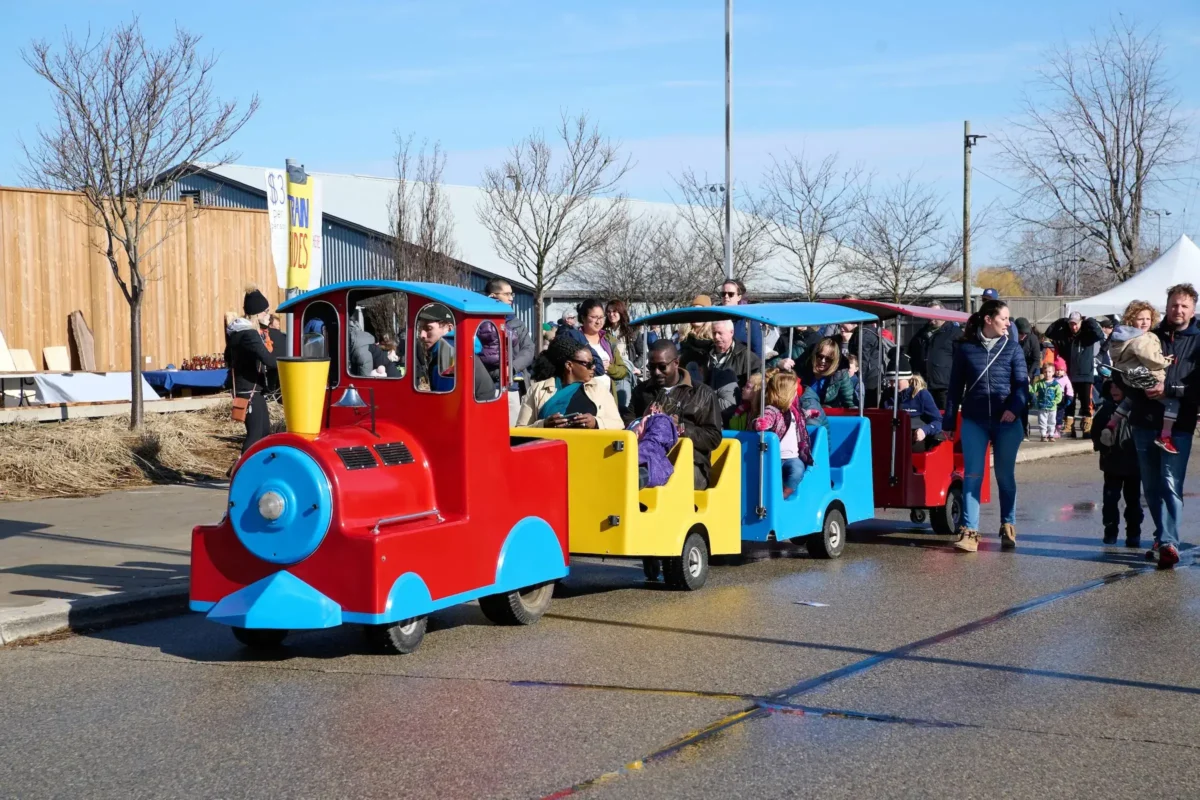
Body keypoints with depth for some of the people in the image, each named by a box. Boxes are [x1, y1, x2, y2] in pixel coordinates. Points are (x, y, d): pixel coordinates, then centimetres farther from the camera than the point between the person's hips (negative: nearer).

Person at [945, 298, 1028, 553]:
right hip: (974, 422, -1)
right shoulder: (965, 348, 5)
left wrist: (1014, 408, -18)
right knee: (972, 476, -5)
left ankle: (1008, 527, 21)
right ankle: (969, 531, -5)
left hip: (1006, 422, 1)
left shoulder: (1012, 348, 6)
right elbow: (955, 386, 7)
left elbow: (1021, 383, 1)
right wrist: (949, 422, 5)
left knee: (1005, 476, 9)